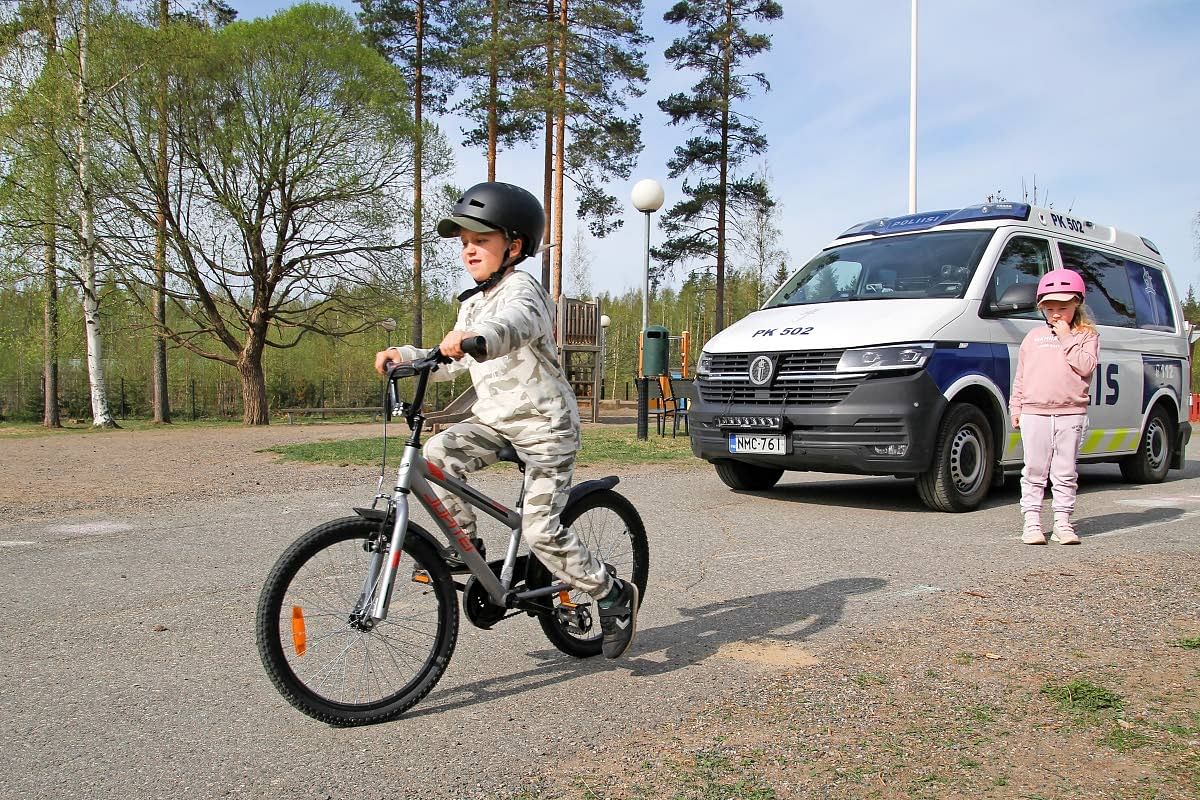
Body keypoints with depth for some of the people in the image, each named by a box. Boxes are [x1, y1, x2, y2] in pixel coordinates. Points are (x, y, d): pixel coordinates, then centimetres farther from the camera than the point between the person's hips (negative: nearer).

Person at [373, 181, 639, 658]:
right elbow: (451, 362, 20)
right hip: (494, 417, 8)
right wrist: (405, 355, 4)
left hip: (544, 421, -8)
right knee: (437, 455, -19)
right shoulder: (473, 303, 15)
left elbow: (517, 324, -39)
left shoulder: (521, 289, -14)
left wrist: (474, 338, -60)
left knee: (540, 530, -13)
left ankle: (614, 596, 6)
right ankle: (467, 547, 0)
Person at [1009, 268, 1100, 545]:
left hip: (1071, 414, -1)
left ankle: (1063, 522, 10)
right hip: (1034, 413, 2)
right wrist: (1015, 407, 9)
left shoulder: (1086, 335, 6)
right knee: (1034, 471, 2)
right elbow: (1020, 377, 15)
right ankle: (1032, 523, 5)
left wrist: (1066, 338, -10)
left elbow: (1085, 366, -11)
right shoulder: (1033, 337, 13)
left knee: (1065, 473, 4)